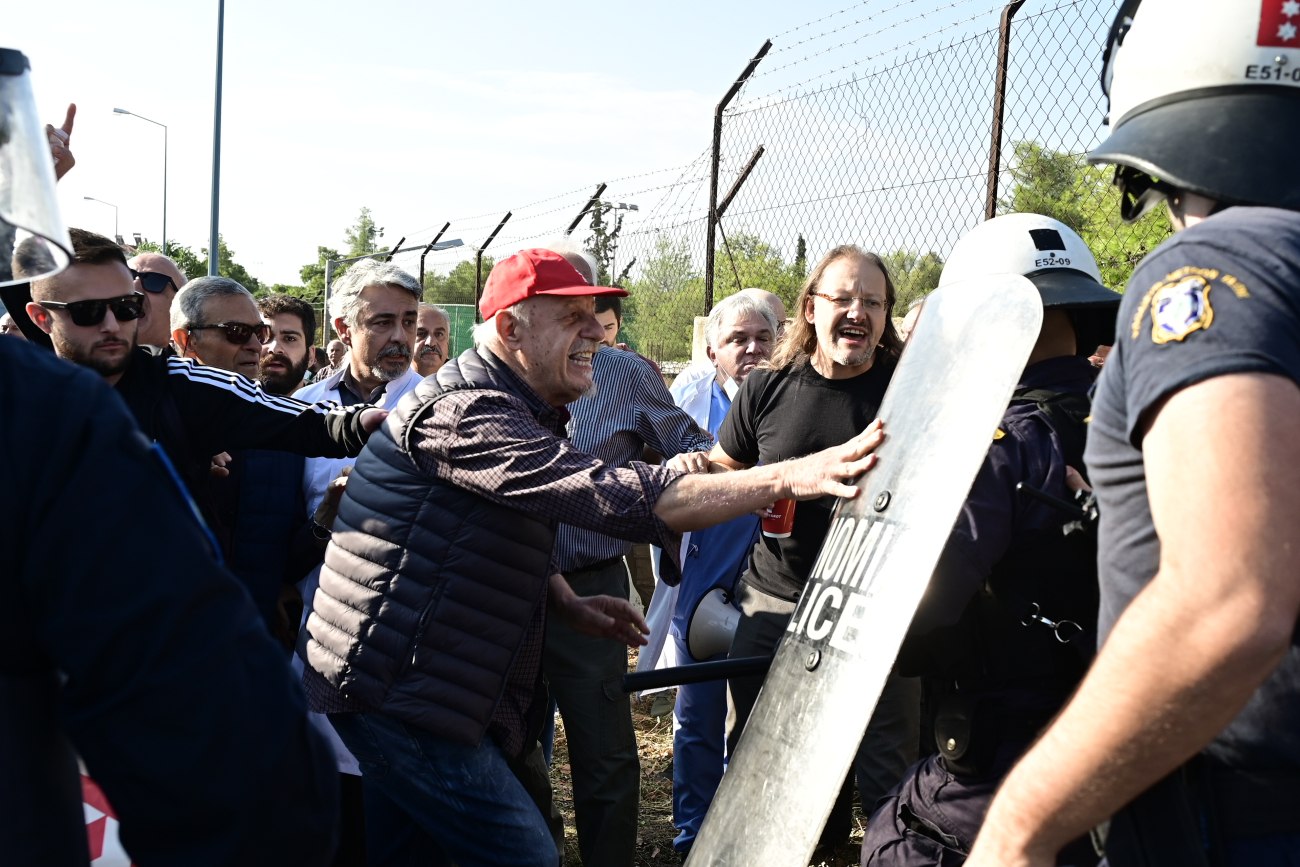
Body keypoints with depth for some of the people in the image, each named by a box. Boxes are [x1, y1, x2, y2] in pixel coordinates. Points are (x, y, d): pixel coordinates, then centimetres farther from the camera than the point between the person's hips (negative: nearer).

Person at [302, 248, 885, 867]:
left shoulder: (517, 411, 12)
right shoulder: (467, 410, -23)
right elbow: (610, 496, -35)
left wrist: (570, 603, 7)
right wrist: (790, 478, -36)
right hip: (395, 693, -10)